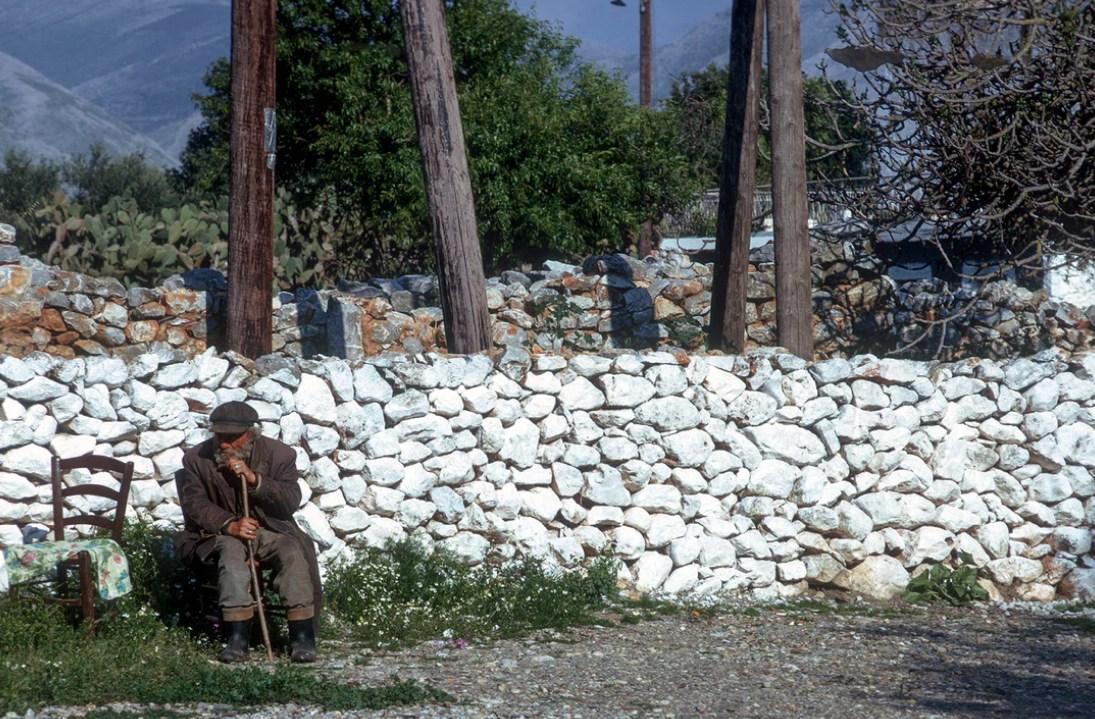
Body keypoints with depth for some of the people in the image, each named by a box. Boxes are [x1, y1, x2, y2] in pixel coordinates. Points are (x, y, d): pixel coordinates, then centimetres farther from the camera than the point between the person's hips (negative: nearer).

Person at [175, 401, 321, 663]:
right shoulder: (197, 458, -4)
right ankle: (237, 638, -40)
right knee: (232, 550, -34)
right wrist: (230, 525, -26)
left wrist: (254, 479, -29)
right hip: (220, 532, -1)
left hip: (269, 530, 1)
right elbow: (195, 504, -8)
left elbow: (291, 502, -14)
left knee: (294, 551, -29)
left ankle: (302, 638, -29)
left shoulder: (278, 454, -6)